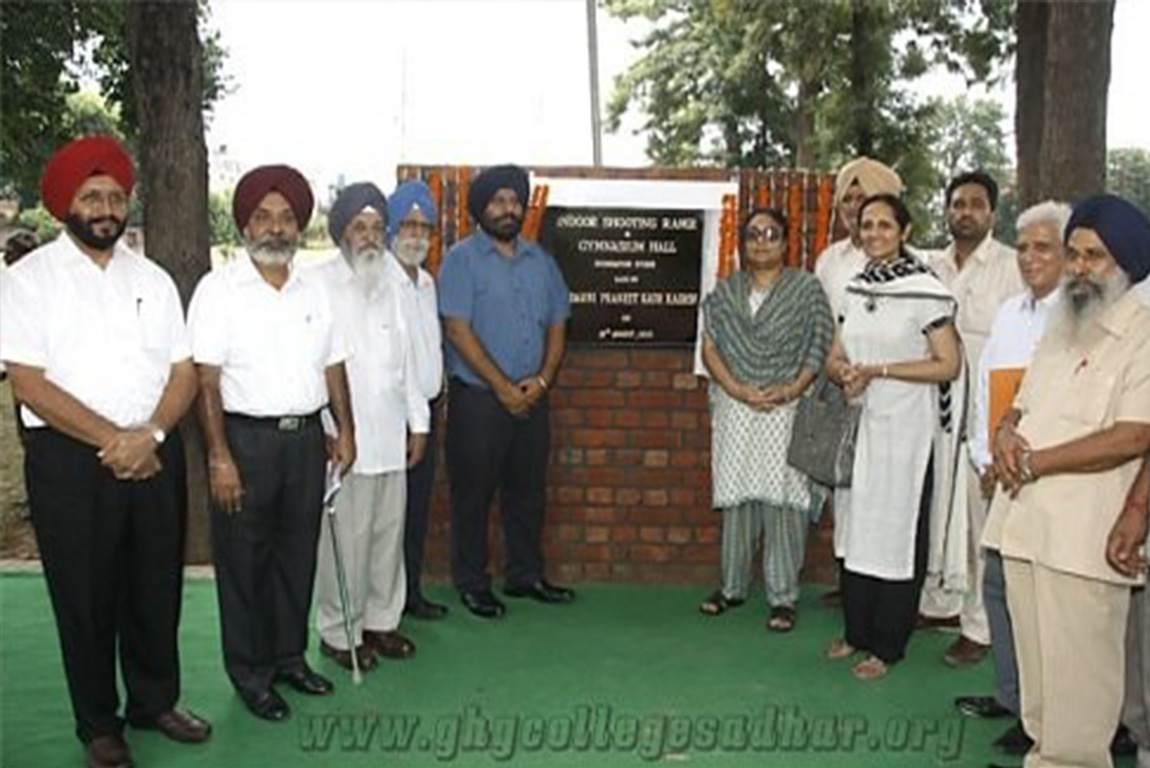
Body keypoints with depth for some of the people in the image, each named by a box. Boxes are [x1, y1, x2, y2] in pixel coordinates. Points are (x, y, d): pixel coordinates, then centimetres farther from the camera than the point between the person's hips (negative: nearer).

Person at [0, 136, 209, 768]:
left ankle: (155, 701, 32)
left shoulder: (152, 279, 9)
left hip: (154, 453, 4)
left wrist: (149, 435, -14)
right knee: (85, 596, 8)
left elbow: (184, 372, 4)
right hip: (69, 459, -3)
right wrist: (111, 440, -16)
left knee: (157, 587, 12)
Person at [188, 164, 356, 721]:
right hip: (246, 439, -5)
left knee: (298, 552, 13)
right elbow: (206, 379, -11)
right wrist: (219, 455, -16)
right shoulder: (219, 289, -5)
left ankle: (289, 656, 29)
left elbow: (333, 366, 15)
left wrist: (345, 429, 8)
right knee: (244, 559, 5)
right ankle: (249, 673, 18)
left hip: (306, 437, 5)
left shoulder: (314, 290, 11)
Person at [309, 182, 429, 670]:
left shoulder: (389, 285, 16)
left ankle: (381, 620, 24)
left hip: (391, 435, 6)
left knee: (389, 532, 10)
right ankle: (338, 632, 11)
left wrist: (418, 422, 14)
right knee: (345, 537, -3)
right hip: (344, 437, -6)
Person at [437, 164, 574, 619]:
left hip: (531, 398, 5)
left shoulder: (539, 260, 12)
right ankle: (471, 583, 16)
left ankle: (525, 576, 26)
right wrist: (503, 387, -14)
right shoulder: (462, 259, -5)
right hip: (478, 398, -5)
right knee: (473, 494, 3)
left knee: (528, 491, 13)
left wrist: (543, 378, -5)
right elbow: (457, 329, -13)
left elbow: (557, 323, 12)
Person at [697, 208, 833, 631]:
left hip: (787, 409, -3)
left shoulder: (806, 288, 3)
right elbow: (710, 347, 5)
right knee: (736, 496, 8)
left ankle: (783, 596, 4)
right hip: (735, 409, 3)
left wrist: (792, 389, -16)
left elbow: (820, 347, -2)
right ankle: (733, 586, 21)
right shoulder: (726, 291, 11)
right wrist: (738, 389, -10)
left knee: (782, 499, -4)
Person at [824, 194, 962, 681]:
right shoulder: (857, 288, 8)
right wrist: (845, 373, -11)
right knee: (859, 526, 12)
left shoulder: (923, 289, -12)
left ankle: (887, 646, 15)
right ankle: (856, 631, 27)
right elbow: (835, 359, 13)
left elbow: (949, 365, -14)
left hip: (909, 426, -6)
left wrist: (877, 370, -18)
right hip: (865, 422, 6)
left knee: (899, 531, 3)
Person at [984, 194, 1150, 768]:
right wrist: (1006, 433, 0)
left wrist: (1035, 463, -13)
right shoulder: (1060, 328, 19)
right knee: (1035, 666, 14)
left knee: (1076, 675, -2)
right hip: (1024, 520, 7)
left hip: (1081, 535, -7)